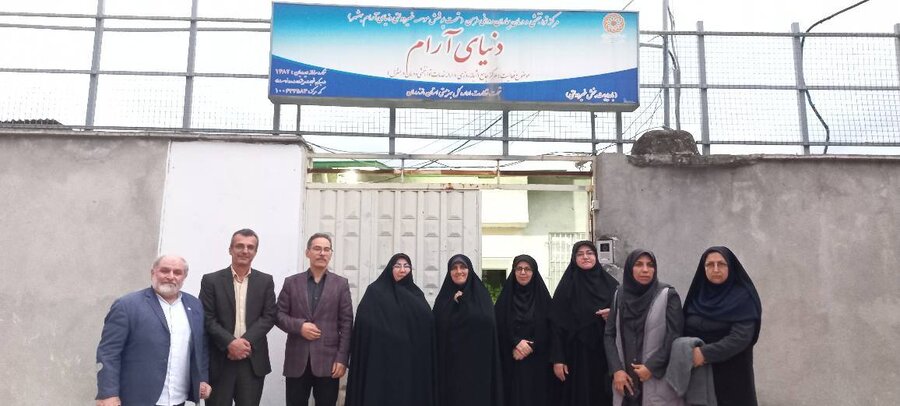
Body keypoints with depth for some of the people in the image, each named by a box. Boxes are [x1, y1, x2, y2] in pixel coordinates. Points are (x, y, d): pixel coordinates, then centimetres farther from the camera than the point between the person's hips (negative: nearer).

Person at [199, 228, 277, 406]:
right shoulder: (211, 280, 3)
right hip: (219, 360, -1)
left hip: (253, 360, 1)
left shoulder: (265, 281, 7)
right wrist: (230, 343, -15)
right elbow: (207, 319, -3)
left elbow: (269, 317, 1)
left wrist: (246, 342, -13)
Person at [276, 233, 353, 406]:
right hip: (297, 360, 1)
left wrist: (342, 359, -6)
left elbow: (346, 324, 1)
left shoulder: (341, 284, 4)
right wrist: (299, 326, -12)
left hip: (328, 360, -1)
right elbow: (279, 315, 7)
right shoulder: (291, 282, 7)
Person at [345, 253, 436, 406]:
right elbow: (365, 323, -9)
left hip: (411, 360, 3)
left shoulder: (417, 294, 12)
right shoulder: (375, 291, 1)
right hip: (382, 359, -3)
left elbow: (429, 323, 1)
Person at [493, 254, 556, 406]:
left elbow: (549, 329, 0)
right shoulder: (506, 296, 4)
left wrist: (530, 347, -12)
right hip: (511, 363, 0)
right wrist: (516, 342, -15)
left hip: (538, 362, 0)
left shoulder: (542, 296, 3)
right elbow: (498, 327, 0)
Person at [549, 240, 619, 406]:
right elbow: (557, 324, -5)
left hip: (605, 352, 2)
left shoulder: (610, 284, 6)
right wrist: (557, 359, -11)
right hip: (577, 353, -2)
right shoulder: (566, 286, -1)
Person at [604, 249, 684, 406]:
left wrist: (651, 367, -12)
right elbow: (609, 334, 4)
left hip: (658, 380, -3)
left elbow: (675, 337, -8)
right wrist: (616, 370, -6)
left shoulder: (668, 295, -4)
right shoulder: (620, 295, 5)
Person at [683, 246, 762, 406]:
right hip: (699, 373, 4)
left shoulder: (743, 297, -7)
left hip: (732, 374, -3)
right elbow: (685, 330, 9)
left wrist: (705, 353, -23)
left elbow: (741, 337, -17)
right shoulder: (696, 295, 6)